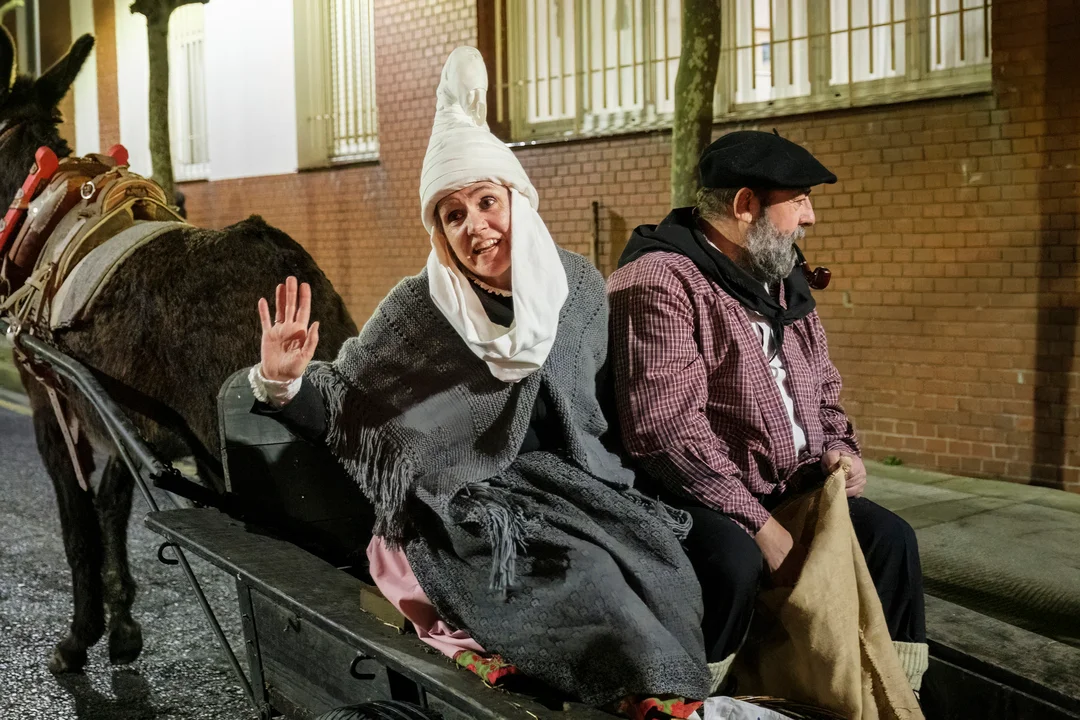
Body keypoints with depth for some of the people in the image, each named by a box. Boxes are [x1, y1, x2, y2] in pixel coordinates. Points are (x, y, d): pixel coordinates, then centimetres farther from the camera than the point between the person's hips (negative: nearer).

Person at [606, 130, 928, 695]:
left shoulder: (781, 278, 13)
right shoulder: (659, 281, -16)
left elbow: (822, 385, 25)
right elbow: (667, 428, -25)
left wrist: (840, 446, 2)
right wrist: (760, 526, -24)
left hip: (792, 491, 8)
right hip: (699, 499, -8)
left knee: (889, 538, -7)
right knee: (734, 559, -34)